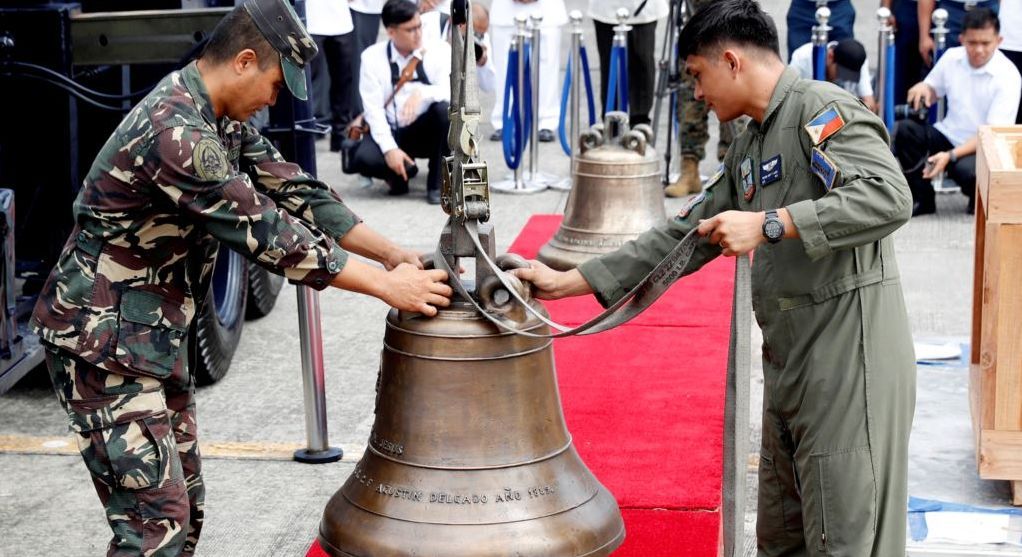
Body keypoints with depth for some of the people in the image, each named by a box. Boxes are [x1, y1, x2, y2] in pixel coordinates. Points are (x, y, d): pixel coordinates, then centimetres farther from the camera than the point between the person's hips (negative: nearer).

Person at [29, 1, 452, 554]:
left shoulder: (219, 119, 5)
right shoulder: (175, 132, -26)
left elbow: (293, 191, 9)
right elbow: (265, 233, -26)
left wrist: (391, 252, 1)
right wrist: (386, 286, -21)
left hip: (154, 336, 10)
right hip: (102, 340, -10)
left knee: (185, 504, 14)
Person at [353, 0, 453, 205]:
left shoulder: (439, 50, -7)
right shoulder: (372, 57, -7)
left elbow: (453, 93, -18)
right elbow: (373, 109, -11)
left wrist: (422, 92, -38)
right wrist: (389, 149, -24)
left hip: (427, 131, 0)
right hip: (391, 133, 0)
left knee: (446, 109, -32)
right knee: (364, 159, -31)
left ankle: (438, 183, -14)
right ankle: (403, 171, 6)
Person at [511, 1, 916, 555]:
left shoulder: (822, 109, -10)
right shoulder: (748, 147, 18)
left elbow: (888, 196, -25)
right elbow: (682, 237, 20)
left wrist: (767, 225, -24)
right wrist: (567, 282, 17)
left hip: (849, 359, -9)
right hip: (789, 364, 10)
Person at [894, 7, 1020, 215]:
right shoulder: (952, 57, -3)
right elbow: (933, 91, 16)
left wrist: (950, 155, -32)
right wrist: (923, 89, -12)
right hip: (948, 135, 5)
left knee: (967, 171, -37)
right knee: (906, 129, -21)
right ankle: (922, 198, -5)